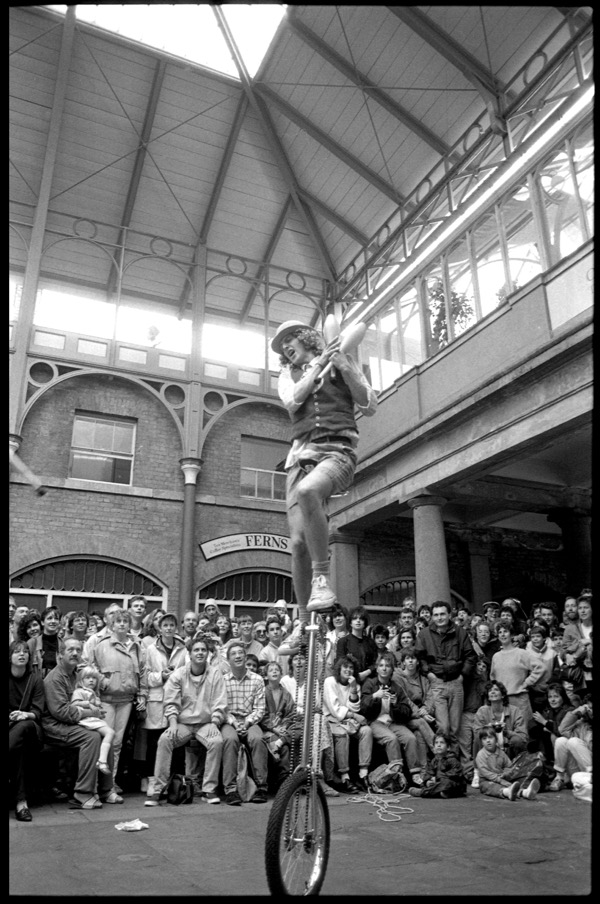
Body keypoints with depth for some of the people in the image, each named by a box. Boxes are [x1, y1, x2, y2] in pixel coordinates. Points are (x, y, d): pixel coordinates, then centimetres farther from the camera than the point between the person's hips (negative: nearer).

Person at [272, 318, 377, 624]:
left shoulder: (341, 362, 15)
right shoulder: (287, 375, 21)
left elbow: (370, 406, 6)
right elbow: (292, 401, -1)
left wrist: (344, 367, -4)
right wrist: (319, 364, -1)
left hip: (337, 451, -3)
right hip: (301, 455, 4)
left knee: (307, 491, -39)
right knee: (298, 542, -7)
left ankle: (321, 576, -27)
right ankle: (302, 623, 4)